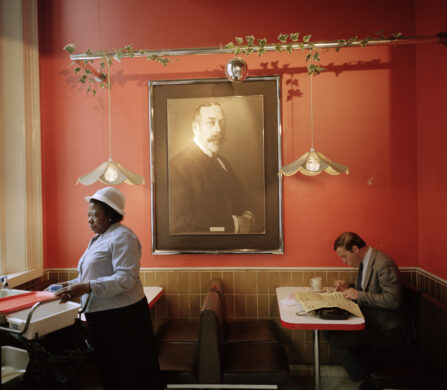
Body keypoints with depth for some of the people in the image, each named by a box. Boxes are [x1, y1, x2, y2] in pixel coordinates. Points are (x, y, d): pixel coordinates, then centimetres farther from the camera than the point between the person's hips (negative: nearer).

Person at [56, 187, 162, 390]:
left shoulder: (122, 237, -15)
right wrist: (73, 285, 5)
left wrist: (87, 287, -25)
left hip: (121, 315, -9)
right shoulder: (99, 238, 15)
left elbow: (126, 278, -23)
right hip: (100, 315, 9)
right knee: (107, 371, 20)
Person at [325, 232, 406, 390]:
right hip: (370, 320, 9)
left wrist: (359, 295, -25)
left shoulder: (384, 264, -23)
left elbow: (393, 300, -28)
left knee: (336, 339, -18)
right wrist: (349, 287, 1)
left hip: (386, 329, -9)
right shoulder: (365, 261, 7)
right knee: (330, 331, -2)